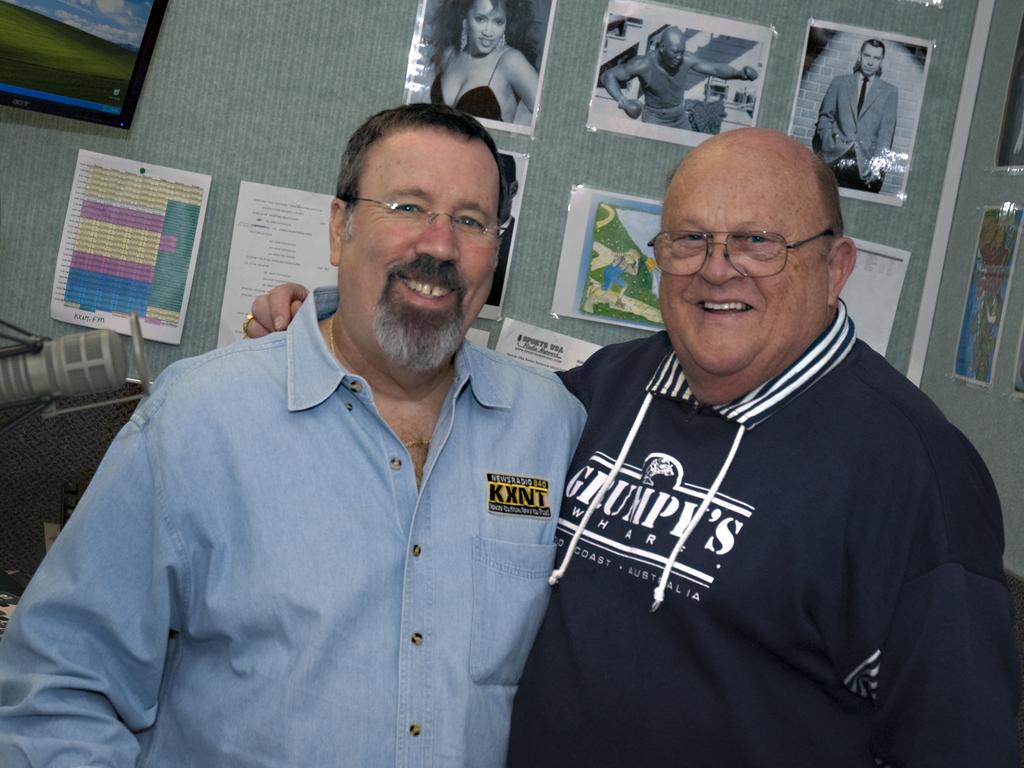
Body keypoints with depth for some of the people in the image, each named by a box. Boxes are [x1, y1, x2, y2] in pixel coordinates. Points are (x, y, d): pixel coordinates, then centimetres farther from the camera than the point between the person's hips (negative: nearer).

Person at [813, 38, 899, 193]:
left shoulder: (889, 91, 10)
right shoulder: (839, 82, 14)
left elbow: (886, 131, 3)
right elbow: (824, 116, 14)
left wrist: (877, 163, -8)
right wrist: (832, 140, -3)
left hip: (865, 162, -1)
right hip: (835, 158, 1)